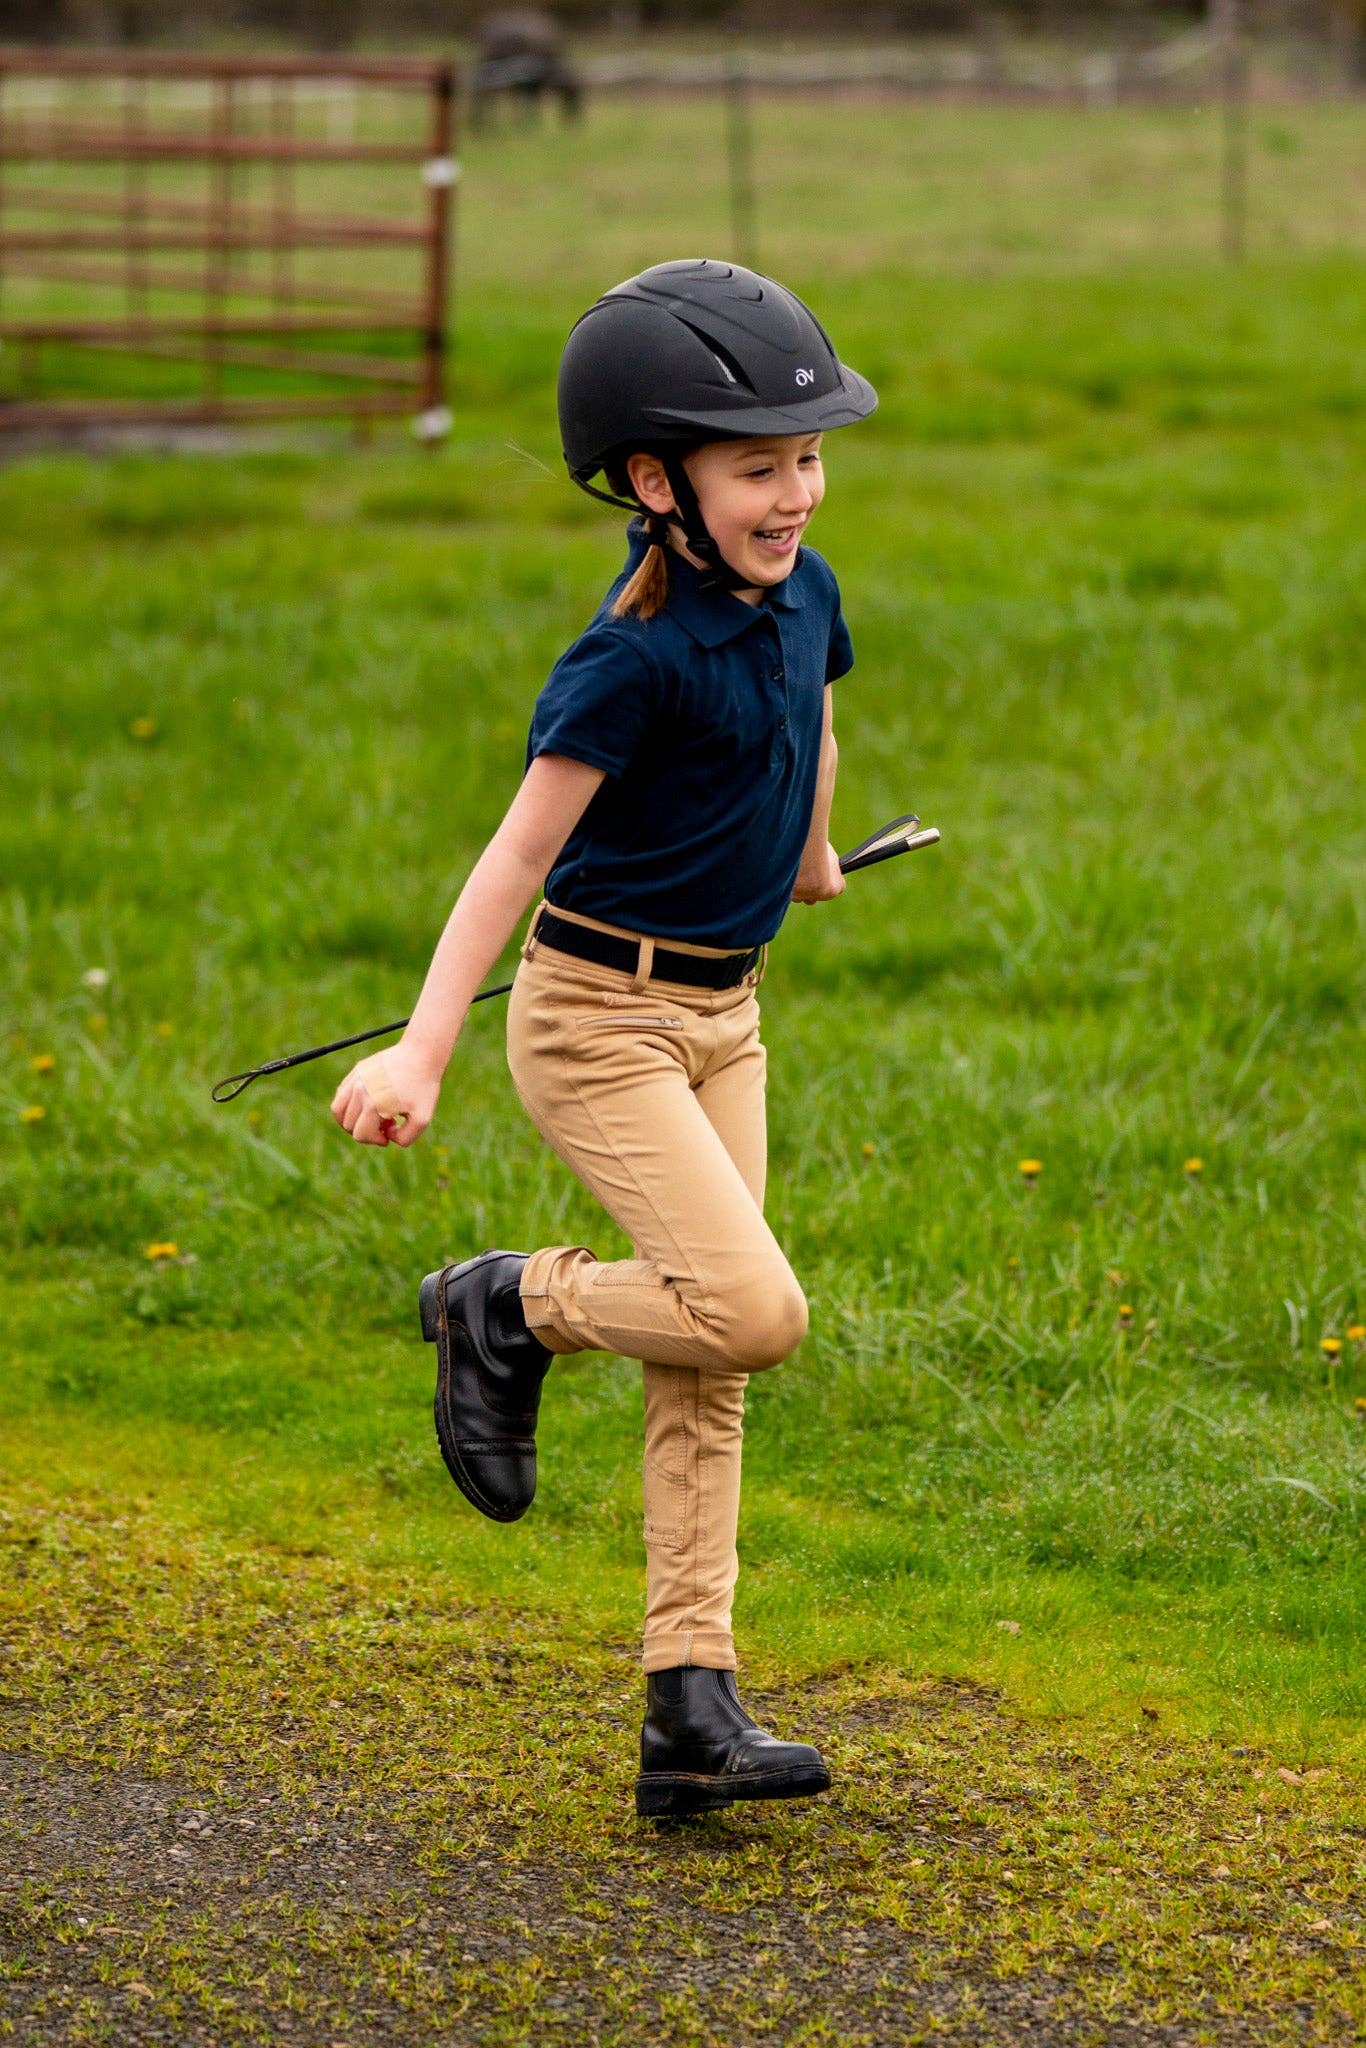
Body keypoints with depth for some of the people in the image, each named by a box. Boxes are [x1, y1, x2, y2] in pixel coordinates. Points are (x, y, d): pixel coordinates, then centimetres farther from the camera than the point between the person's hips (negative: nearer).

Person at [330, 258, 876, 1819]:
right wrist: (422, 1054, -26)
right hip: (597, 1017, -8)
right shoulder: (630, 658, -22)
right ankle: (507, 1308, 7)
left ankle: (691, 1714, 7)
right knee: (753, 1311, -20)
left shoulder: (800, 592, 0)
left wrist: (809, 855, 41)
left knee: (706, 1374, 5)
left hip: (720, 1012, 8)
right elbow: (522, 848, -22)